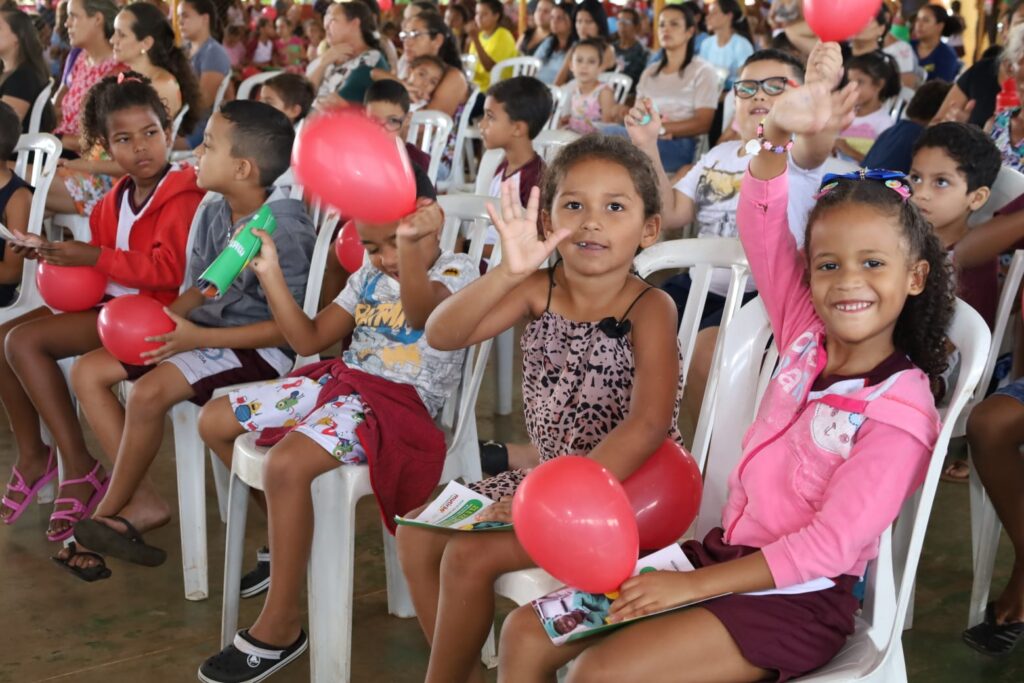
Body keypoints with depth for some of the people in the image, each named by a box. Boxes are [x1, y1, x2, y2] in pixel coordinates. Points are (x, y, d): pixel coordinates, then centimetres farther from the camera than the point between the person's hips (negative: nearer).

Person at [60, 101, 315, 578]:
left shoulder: (284, 231, -21)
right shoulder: (213, 215, 5)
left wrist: (198, 337, -24)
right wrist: (168, 316, -6)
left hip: (257, 347, -10)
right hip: (201, 331, 10)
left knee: (149, 392, -29)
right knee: (87, 371, 1)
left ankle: (109, 512, -2)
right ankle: (143, 502, 1)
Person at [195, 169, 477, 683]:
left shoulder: (456, 273, -9)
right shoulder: (369, 275, 15)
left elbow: (421, 313, -35)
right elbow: (309, 340, 14)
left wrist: (411, 246, -55)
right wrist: (270, 274, 3)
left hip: (397, 402, -9)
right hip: (340, 379, 9)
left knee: (288, 463, -33)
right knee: (213, 421, 12)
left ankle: (279, 627, -19)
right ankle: (289, 540, 23)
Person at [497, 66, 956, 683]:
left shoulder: (899, 414, -14)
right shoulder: (807, 337, 3)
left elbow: (829, 546, -19)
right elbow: (762, 224, 1)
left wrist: (692, 586, -20)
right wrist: (780, 135, -16)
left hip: (799, 599, -7)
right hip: (725, 552, 7)